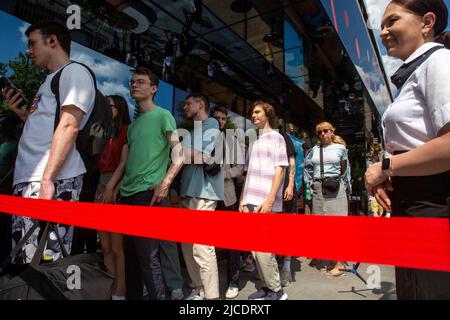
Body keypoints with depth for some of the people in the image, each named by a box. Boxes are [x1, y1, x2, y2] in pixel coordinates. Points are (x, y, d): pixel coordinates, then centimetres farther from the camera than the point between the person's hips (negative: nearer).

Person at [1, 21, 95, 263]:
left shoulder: (75, 72, -1)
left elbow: (68, 126, -15)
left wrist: (47, 178, -22)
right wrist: (20, 111, 17)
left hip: (51, 180, -10)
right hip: (28, 179, 10)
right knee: (24, 261, 11)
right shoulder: (52, 80, 27)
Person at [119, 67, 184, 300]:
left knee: (148, 256, -3)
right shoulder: (133, 124, 19)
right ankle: (132, 296, 28)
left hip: (149, 194, -8)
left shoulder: (162, 115, -2)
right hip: (127, 195, 8)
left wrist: (165, 182, -20)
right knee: (130, 254, 14)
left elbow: (180, 153, -10)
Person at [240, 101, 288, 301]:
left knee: (263, 248, -7)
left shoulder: (276, 137, 2)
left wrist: (270, 199, -16)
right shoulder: (254, 142, 20)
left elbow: (279, 170, -7)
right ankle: (266, 286, 21)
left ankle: (276, 290, 9)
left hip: (265, 202, -7)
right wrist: (243, 198, 13)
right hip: (251, 201, 7)